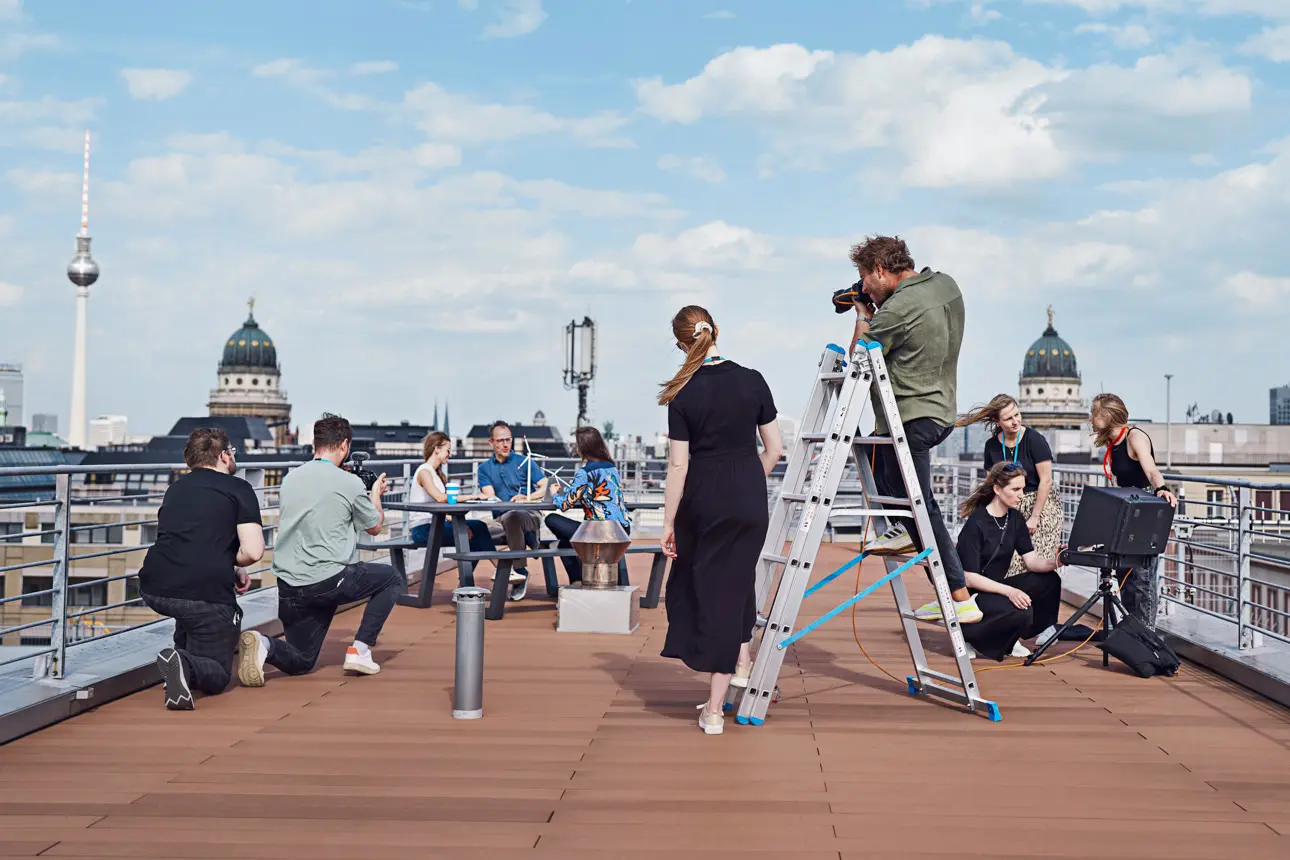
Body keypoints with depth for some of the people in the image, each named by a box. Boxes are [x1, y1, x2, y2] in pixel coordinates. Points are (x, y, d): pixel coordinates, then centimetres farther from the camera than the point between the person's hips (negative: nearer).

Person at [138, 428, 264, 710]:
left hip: (154, 590, 6)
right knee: (218, 676, 9)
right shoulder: (239, 489, 2)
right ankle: (187, 666, -23)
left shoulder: (176, 488, 21)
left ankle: (185, 653, 28)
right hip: (205, 596, -6)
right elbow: (253, 552, -9)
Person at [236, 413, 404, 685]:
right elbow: (375, 527, 9)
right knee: (392, 579, 21)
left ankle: (264, 645, -14)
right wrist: (375, 494, 29)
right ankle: (360, 650, 8)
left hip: (288, 587, 5)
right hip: (330, 580, -5)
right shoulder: (350, 483, -5)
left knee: (301, 662, 20)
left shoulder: (289, 479, 10)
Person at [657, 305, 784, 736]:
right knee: (733, 585, 14)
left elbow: (678, 465, -10)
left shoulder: (683, 395, -10)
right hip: (748, 499, 2)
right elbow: (774, 448, 1)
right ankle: (728, 684, 15)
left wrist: (668, 523, -3)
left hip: (702, 498, -2)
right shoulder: (752, 381, -3)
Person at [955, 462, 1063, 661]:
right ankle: (972, 638, -5)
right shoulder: (976, 525, -20)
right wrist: (1008, 591, -33)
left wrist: (1053, 562, -23)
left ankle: (1008, 641, 4)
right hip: (971, 594, -9)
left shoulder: (1015, 518, 4)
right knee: (1021, 611, -31)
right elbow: (969, 578, -23)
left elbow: (1031, 560, -1)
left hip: (996, 587, 9)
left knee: (1049, 581, -9)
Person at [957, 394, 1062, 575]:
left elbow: (1046, 481, -10)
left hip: (1041, 505, -4)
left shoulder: (1034, 439, -10)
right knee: (1010, 564, -8)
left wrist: (1034, 518, -11)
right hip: (1010, 509, 4)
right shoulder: (992, 445, 4)